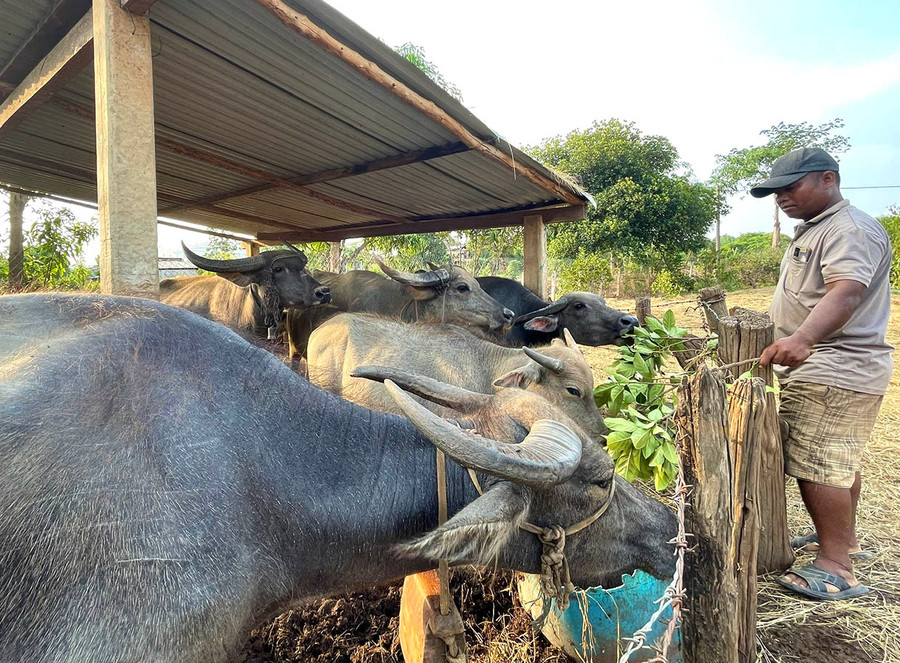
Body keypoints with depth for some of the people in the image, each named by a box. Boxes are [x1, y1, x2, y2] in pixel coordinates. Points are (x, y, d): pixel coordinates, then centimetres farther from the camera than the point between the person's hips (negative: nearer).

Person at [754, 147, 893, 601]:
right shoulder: (815, 230, 19)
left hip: (834, 372, -11)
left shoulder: (850, 230, -15)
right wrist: (797, 343, 30)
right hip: (819, 368, 11)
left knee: (816, 465, -12)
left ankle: (836, 568, -4)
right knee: (837, 461, 20)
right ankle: (845, 537, 34)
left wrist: (802, 339, -48)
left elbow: (845, 293, -33)